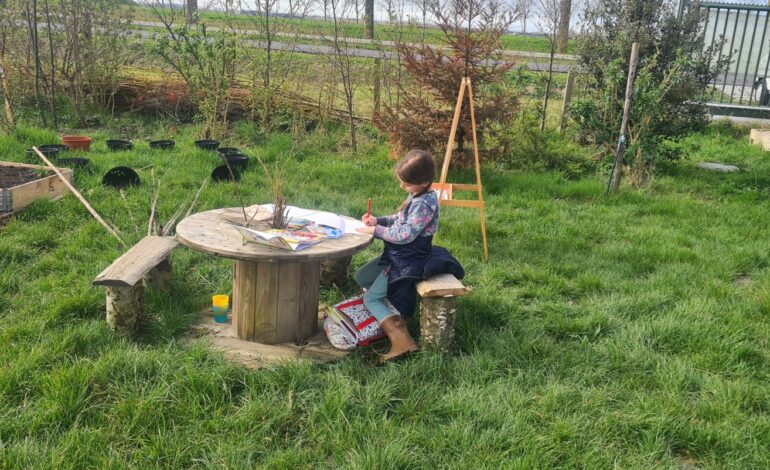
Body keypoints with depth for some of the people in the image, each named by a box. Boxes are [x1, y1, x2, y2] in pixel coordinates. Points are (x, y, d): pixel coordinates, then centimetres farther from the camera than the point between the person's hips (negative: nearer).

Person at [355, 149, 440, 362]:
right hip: (397, 256, 10)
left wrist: (375, 230, -19)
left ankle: (401, 340, -19)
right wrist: (378, 220, 1)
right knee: (361, 277, 19)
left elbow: (405, 234, -29)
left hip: (406, 264, -10)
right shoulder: (417, 196, 5)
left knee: (371, 298, -8)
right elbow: (401, 219, 17)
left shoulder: (424, 204, -26)